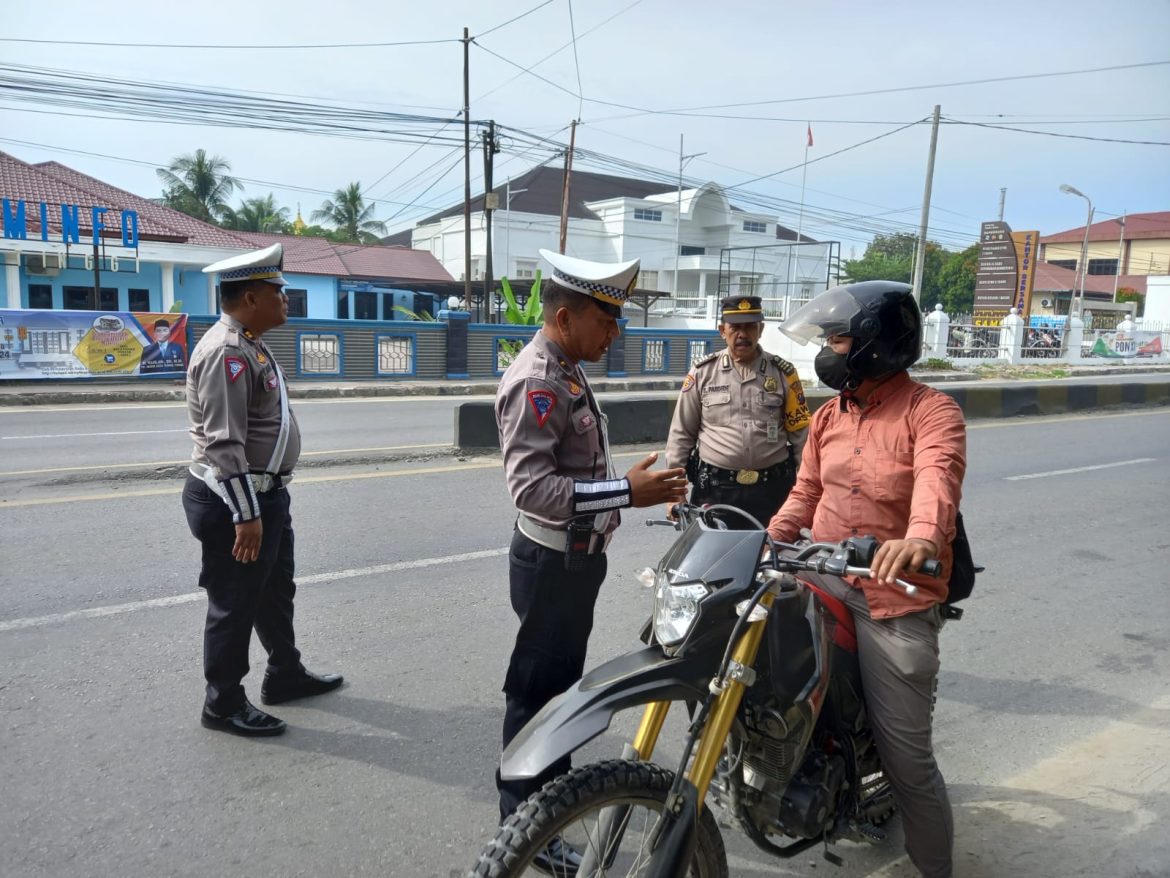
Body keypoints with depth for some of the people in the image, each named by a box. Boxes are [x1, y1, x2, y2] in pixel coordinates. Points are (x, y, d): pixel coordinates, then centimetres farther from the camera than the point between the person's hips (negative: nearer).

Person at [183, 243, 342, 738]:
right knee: (234, 605, 5)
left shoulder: (250, 345, 12)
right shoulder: (226, 353, -21)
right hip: (235, 500, -10)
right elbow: (224, 444, -26)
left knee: (275, 592, 22)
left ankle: (285, 676, 39)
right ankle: (223, 704, 21)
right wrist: (245, 515, -25)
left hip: (265, 493, 11)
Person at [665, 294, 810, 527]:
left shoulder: (783, 373, 4)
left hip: (771, 489, 1)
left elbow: (801, 434, 6)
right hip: (713, 489, 0)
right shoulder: (702, 372, 3)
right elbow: (681, 434, 6)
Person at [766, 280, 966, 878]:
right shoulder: (828, 415, 12)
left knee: (908, 758, 1)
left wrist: (921, 537, -51)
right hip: (820, 581, 6)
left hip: (896, 600, -6)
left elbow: (938, 478, -30)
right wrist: (767, 543, -2)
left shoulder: (931, 411, -10)